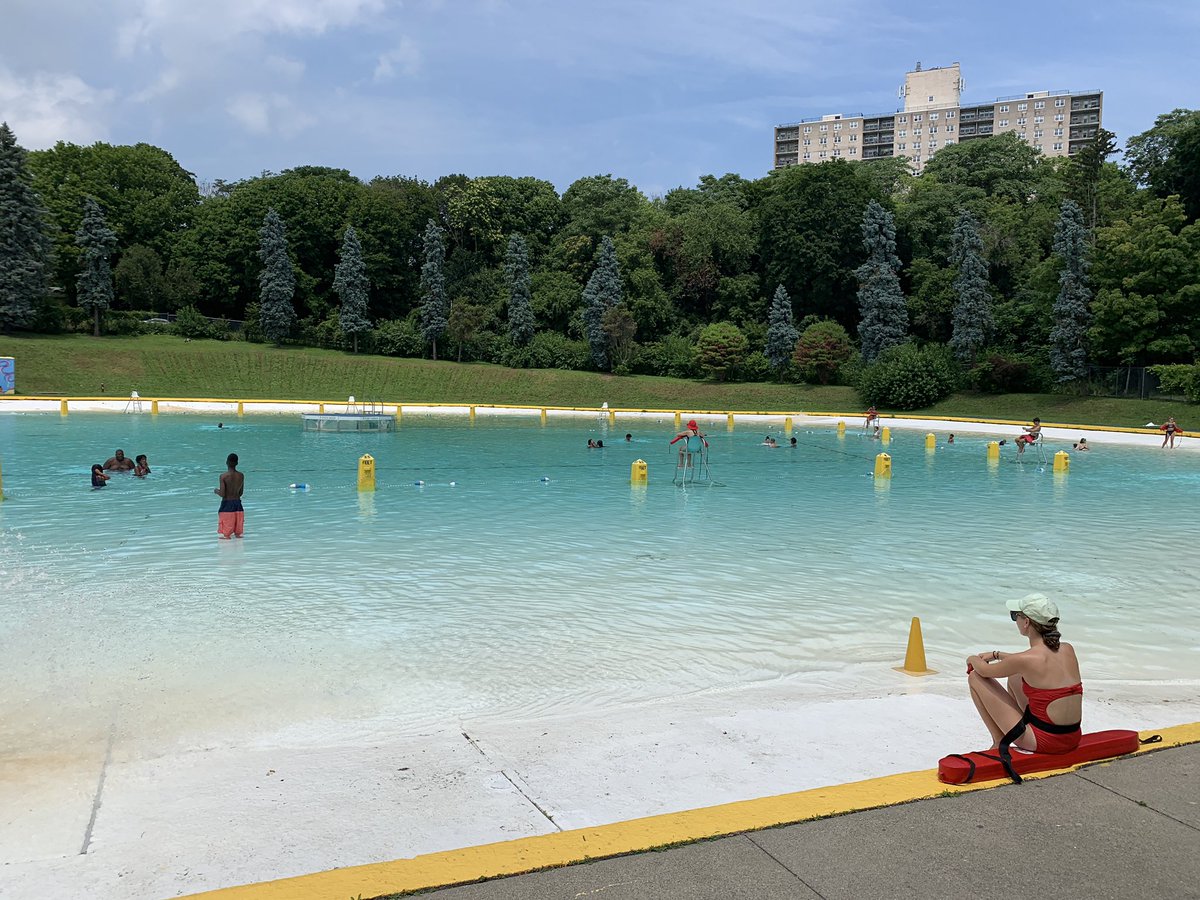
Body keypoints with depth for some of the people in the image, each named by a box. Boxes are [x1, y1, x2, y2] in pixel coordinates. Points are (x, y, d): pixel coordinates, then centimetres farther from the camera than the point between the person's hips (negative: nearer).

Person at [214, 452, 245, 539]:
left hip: (227, 503, -4)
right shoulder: (241, 476, -1)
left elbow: (222, 494, -17)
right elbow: (240, 493, 7)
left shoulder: (223, 476, -14)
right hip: (238, 503, 4)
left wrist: (216, 491, 4)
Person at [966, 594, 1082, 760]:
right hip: (1072, 739, 7)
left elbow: (984, 671, 1)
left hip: (1044, 741, -7)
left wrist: (973, 659, 24)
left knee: (975, 678, 2)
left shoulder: (1025, 660, -18)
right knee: (1014, 677, 29)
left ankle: (1000, 743, 13)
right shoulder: (1068, 650, 1)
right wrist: (996, 654, 30)